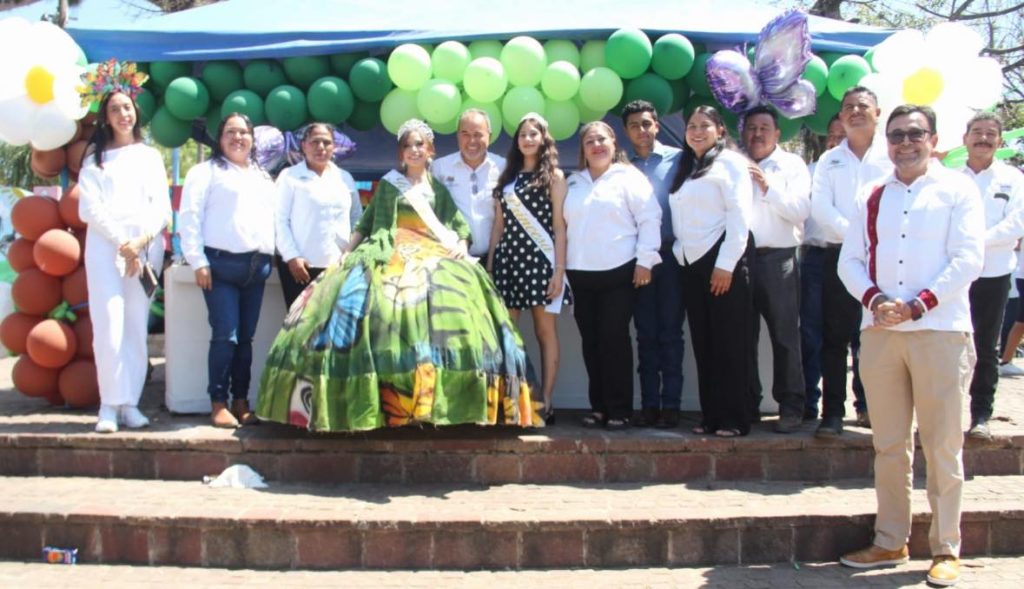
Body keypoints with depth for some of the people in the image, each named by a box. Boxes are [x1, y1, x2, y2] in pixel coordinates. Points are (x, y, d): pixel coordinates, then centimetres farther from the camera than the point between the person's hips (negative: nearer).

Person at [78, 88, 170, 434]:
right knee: (109, 326, -12)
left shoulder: (151, 156, 18)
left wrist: (141, 240, -8)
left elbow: (162, 207, 8)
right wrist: (122, 243, -11)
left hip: (146, 247, 2)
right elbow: (89, 209, 1)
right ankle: (110, 405, -8)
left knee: (137, 327, -1)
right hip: (105, 245, -2)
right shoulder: (95, 157, 12)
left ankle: (130, 402, 3)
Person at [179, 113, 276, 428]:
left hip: (257, 265, 5)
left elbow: (274, 218, 22)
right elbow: (189, 216, -4)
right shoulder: (206, 171, 5)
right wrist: (197, 260, -11)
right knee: (225, 335, -9)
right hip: (221, 263, -5)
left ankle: (241, 401, 12)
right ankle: (219, 403, -2)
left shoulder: (263, 176, 22)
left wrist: (271, 257, 10)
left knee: (246, 337, 6)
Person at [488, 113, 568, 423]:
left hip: (540, 259, -4)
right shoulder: (507, 177, 17)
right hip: (508, 258, 4)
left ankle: (545, 403, 0)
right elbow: (499, 224, 15)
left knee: (545, 331, -2)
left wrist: (559, 269, -10)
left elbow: (559, 225, -2)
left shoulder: (554, 175, 5)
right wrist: (490, 264, 8)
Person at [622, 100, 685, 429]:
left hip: (670, 254, -2)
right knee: (646, 333, 6)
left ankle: (670, 404, 5)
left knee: (670, 332, 1)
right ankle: (649, 403, 11)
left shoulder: (677, 160, 3)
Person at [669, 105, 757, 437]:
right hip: (693, 264, 7)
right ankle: (711, 416, 12)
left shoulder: (730, 162, -1)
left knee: (731, 342, -4)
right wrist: (680, 250, 2)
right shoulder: (684, 169, 20)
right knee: (703, 344, 7)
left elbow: (740, 215, -10)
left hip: (724, 261, -7)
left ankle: (736, 419, 1)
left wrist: (726, 264, -15)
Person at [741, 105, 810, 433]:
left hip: (777, 259, -2)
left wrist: (769, 187, -9)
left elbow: (801, 210, -4)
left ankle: (791, 407, 5)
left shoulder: (792, 165, 9)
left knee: (785, 336, -1)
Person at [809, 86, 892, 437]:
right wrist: (854, 233, -13)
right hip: (839, 255, 1)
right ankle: (832, 413, 3)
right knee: (835, 337, 0)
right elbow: (820, 207, 1)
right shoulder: (829, 160, 13)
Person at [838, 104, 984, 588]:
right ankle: (891, 541, 20)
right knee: (889, 445, 10)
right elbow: (850, 260, 10)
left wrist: (919, 304, -15)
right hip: (879, 332, 4)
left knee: (942, 446, 1)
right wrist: (874, 299, -9)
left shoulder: (957, 190, 3)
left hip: (940, 330, -4)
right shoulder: (871, 197, 14)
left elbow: (969, 258, -6)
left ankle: (946, 548, 12)